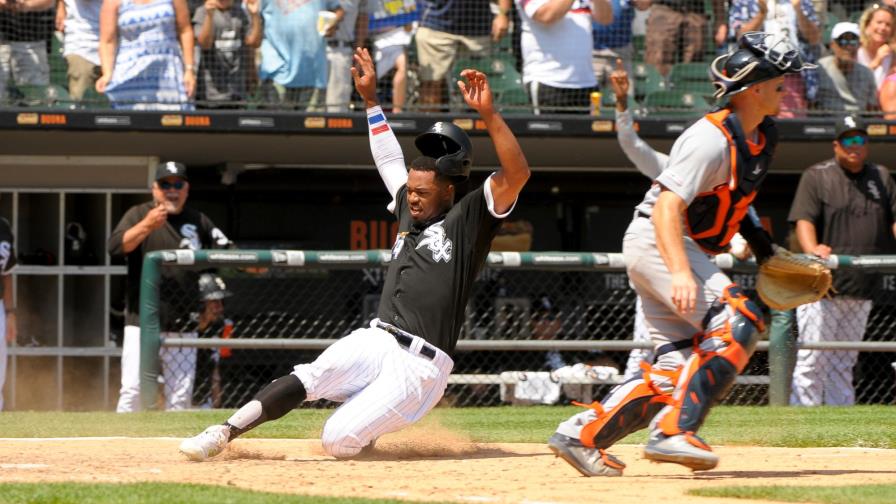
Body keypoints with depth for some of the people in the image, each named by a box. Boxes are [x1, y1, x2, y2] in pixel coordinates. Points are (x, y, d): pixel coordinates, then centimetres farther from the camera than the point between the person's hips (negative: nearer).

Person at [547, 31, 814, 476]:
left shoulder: (763, 136, 9)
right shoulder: (711, 138, -21)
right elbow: (667, 206, -30)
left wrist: (757, 240, 15)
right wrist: (680, 273, -42)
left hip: (684, 250, 10)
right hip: (654, 240, -10)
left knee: (680, 367, 3)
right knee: (737, 321, -24)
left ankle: (581, 435, 5)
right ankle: (674, 432, -28)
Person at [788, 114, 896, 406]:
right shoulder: (817, 177, 1)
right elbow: (804, 219, -10)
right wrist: (812, 248, -31)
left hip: (862, 290, 5)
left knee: (844, 361, 10)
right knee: (813, 359, -8)